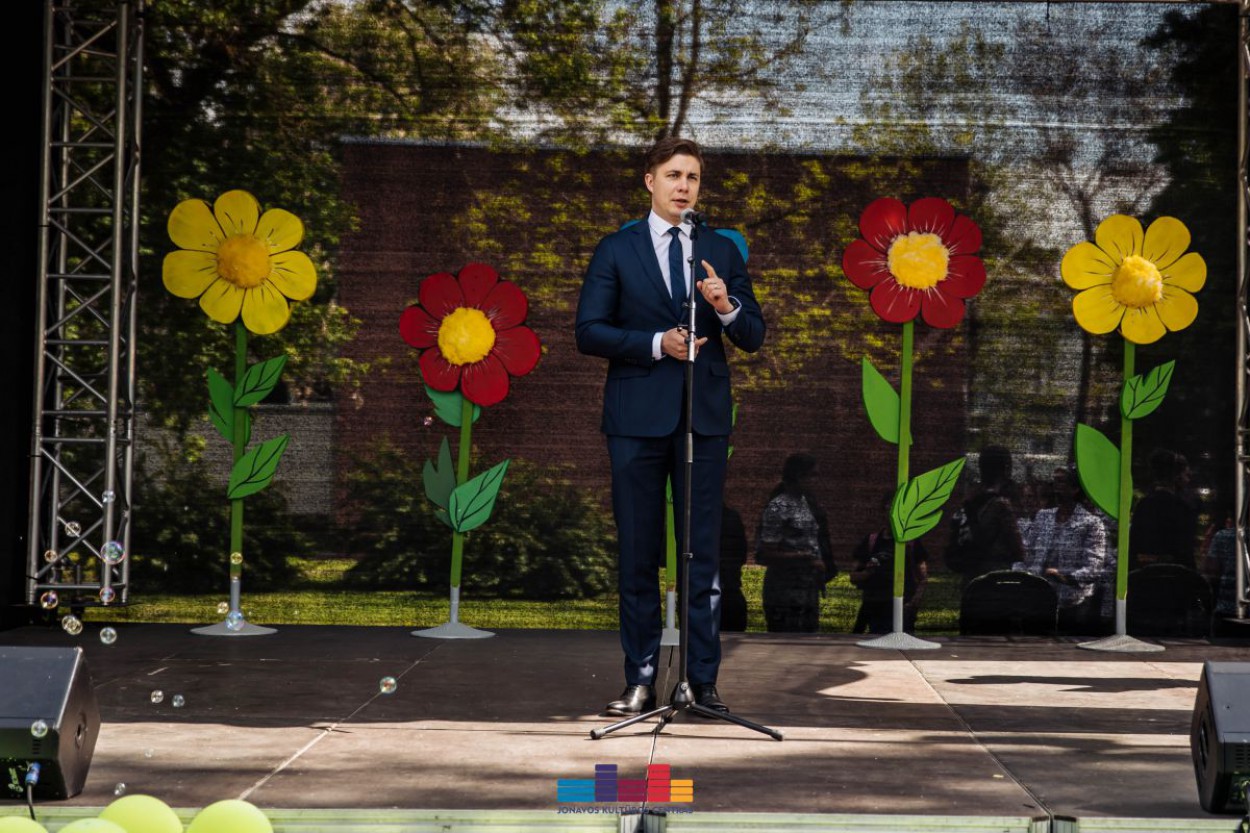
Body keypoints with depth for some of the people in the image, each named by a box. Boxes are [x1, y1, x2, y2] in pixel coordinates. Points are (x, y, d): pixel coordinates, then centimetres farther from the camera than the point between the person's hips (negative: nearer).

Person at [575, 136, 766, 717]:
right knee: (638, 555, 2)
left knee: (703, 555, 1)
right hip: (638, 419, -1)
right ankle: (640, 680, 8)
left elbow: (753, 337, 9)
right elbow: (590, 333, -2)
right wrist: (657, 343, -13)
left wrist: (727, 306, -12)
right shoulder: (616, 250, 5)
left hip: (705, 418, 1)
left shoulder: (722, 252, 11)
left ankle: (702, 680, 6)